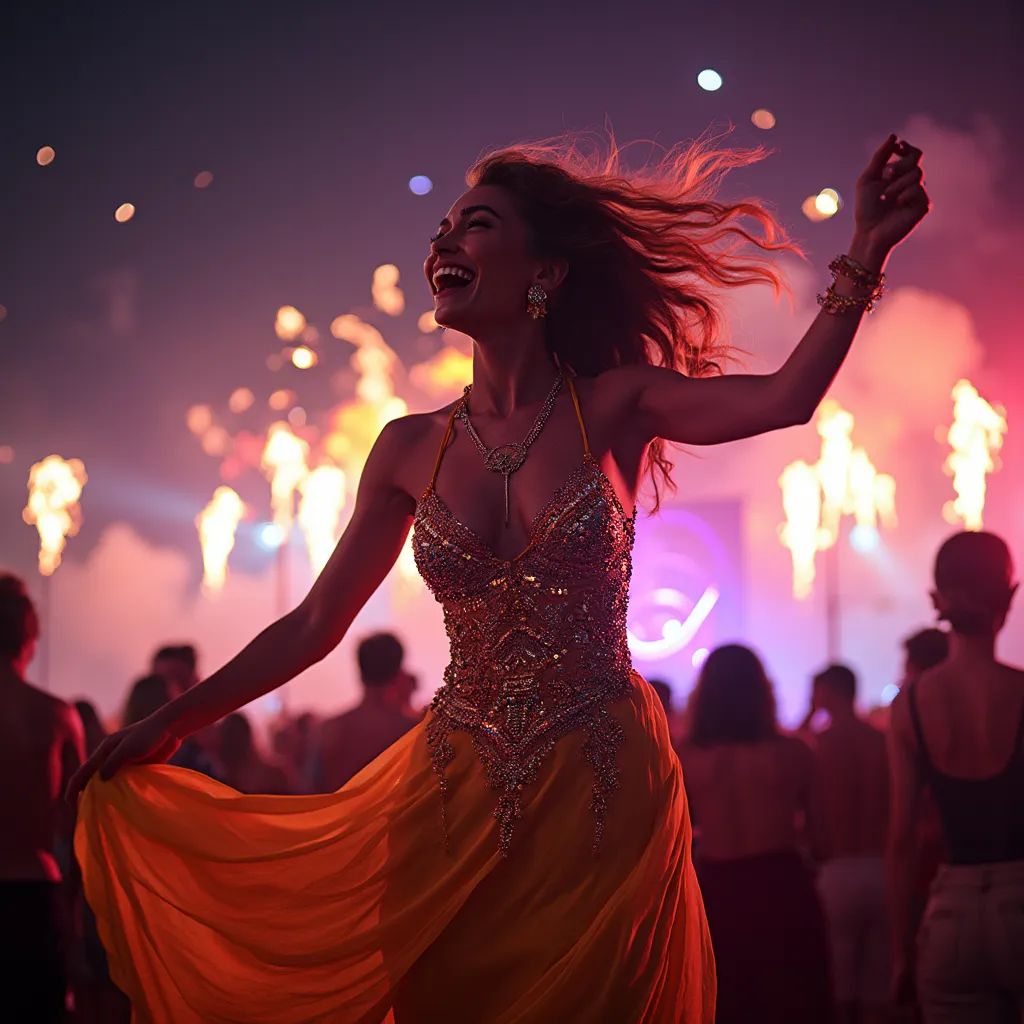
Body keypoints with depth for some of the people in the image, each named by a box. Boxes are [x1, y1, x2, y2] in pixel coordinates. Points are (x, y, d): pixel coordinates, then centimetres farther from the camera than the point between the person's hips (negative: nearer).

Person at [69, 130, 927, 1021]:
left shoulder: (613, 408, -4)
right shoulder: (412, 449, 3)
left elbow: (786, 397, -19)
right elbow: (315, 625, 8)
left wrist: (866, 253, -28)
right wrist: (172, 725, 8)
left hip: (607, 796, -2)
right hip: (459, 801, 2)